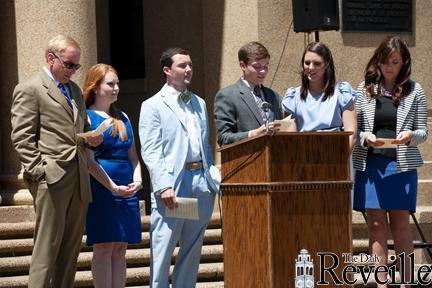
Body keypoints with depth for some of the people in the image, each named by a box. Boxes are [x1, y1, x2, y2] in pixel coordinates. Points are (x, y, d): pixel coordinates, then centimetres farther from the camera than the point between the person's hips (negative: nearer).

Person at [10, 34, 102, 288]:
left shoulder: (75, 90, 21)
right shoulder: (29, 89, -2)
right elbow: (22, 137, -7)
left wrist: (91, 138, 8)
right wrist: (39, 171, -14)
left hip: (79, 179, 7)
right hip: (52, 178, -7)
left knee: (71, 246, 7)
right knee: (48, 245, -8)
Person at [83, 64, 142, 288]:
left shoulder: (122, 118, 16)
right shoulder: (87, 117, -4)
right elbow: (89, 161, -10)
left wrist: (137, 180, -2)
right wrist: (113, 187, -16)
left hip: (127, 190, 6)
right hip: (101, 189, -6)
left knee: (120, 248, 6)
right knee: (104, 248, -6)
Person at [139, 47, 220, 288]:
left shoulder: (199, 104, 19)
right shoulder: (153, 106, 1)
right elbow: (150, 152, -7)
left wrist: (215, 178, 8)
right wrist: (164, 186, -18)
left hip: (202, 181, 6)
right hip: (173, 185, -6)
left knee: (192, 250, 9)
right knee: (163, 251, -6)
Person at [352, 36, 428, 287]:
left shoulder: (414, 91, 2)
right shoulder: (365, 90, 5)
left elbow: (423, 132, 5)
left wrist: (410, 136, -17)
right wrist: (365, 138, -14)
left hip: (401, 164, -1)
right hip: (370, 164, 1)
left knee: (400, 223, 4)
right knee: (377, 225, 3)